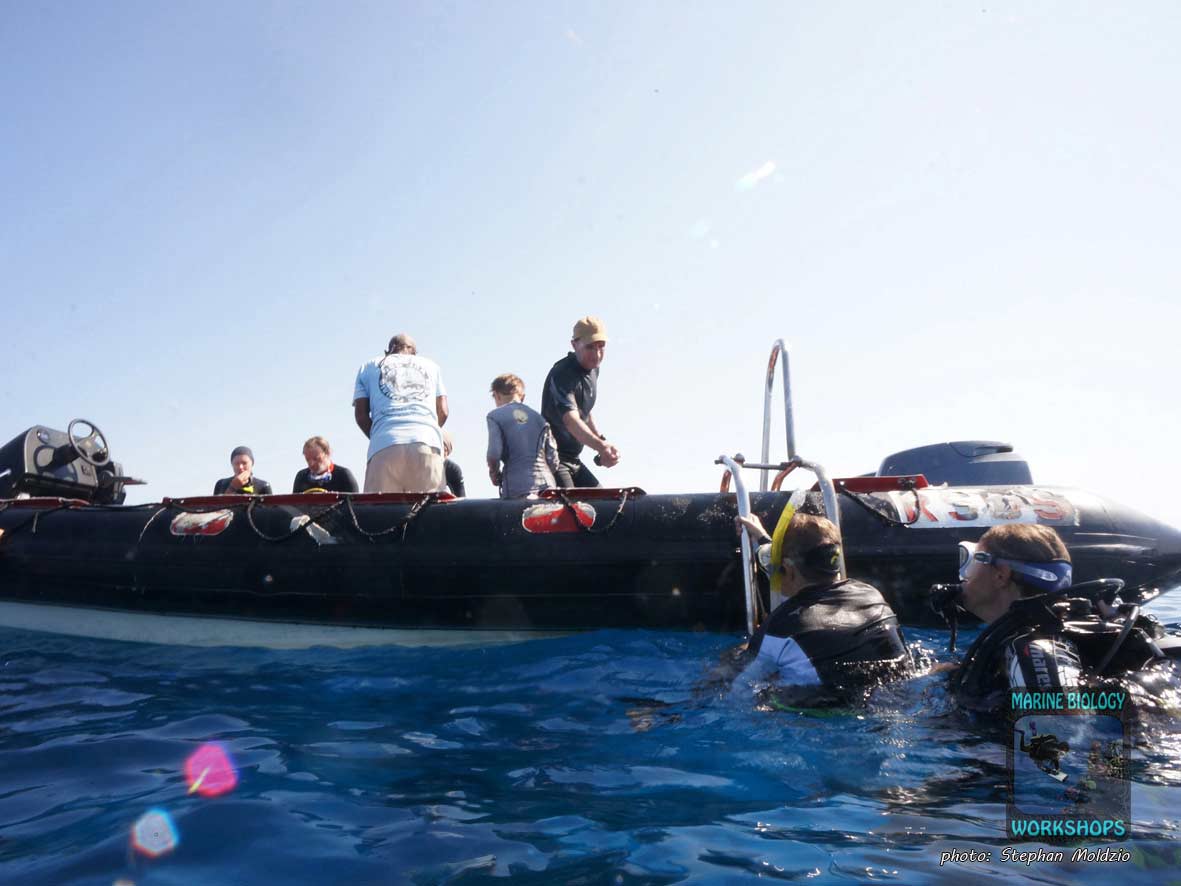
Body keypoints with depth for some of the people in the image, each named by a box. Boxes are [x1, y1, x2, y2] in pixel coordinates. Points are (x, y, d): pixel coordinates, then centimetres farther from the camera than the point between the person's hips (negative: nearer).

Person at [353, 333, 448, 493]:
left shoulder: (369, 367, 25)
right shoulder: (431, 366, 28)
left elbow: (361, 414, 14)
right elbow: (442, 412, 19)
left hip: (385, 446, 0)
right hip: (428, 444, 1)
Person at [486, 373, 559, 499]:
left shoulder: (495, 416, 3)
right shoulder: (538, 417, 15)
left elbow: (494, 454, -9)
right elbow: (553, 460, 10)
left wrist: (494, 475, 10)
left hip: (516, 489, -4)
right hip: (546, 485, 4)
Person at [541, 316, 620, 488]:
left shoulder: (592, 370, 7)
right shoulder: (563, 375, -23)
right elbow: (571, 420, -39)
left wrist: (601, 439, 13)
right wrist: (601, 446, -54)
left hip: (574, 460, 9)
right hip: (553, 459, -9)